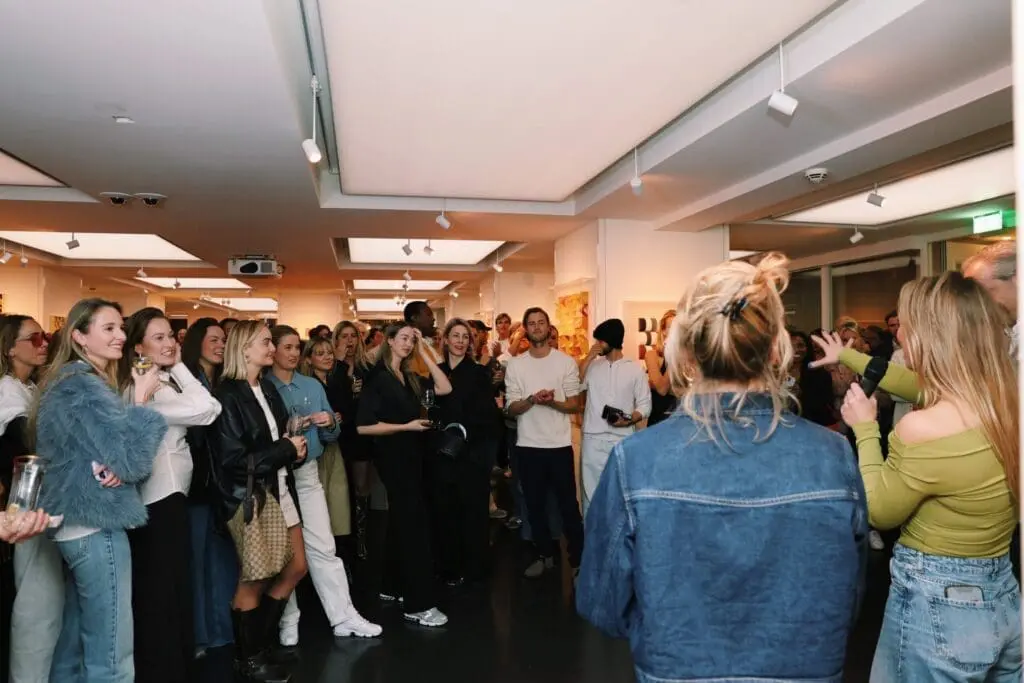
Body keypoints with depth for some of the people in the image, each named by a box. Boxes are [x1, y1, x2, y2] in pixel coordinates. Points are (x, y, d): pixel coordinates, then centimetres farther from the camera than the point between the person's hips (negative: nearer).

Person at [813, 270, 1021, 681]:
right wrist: (847, 356, 24)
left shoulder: (923, 429, -27)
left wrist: (865, 428, -4)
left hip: (935, 605, -7)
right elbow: (920, 384, 14)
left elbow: (878, 512, -11)